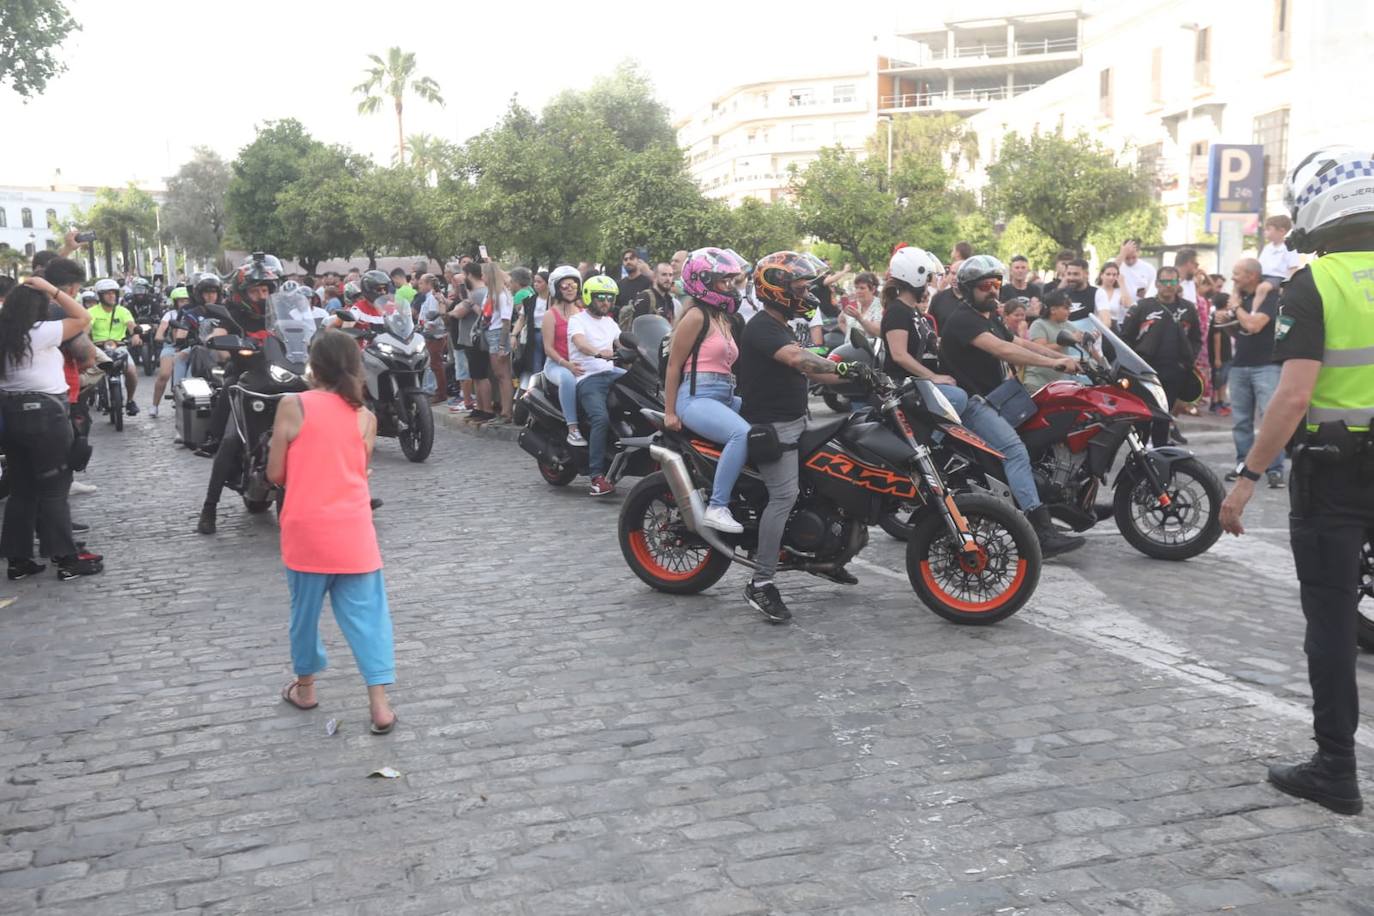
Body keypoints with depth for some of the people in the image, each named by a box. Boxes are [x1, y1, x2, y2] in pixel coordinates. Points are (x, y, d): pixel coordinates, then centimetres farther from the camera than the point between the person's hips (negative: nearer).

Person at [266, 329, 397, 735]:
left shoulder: (293, 406, -6)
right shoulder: (365, 417, 1)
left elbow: (276, 474, -2)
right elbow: (359, 473, 8)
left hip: (306, 530, -1)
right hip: (352, 531, 1)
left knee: (306, 609, 16)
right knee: (366, 614, 5)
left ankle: (305, 686, 33)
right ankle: (379, 704, 2)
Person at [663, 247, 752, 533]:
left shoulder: (724, 318, 21)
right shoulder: (696, 316, -6)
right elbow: (674, 365, -8)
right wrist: (669, 412, -10)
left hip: (725, 396, 9)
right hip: (697, 397, -9)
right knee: (743, 433, -31)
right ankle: (716, 507, -29)